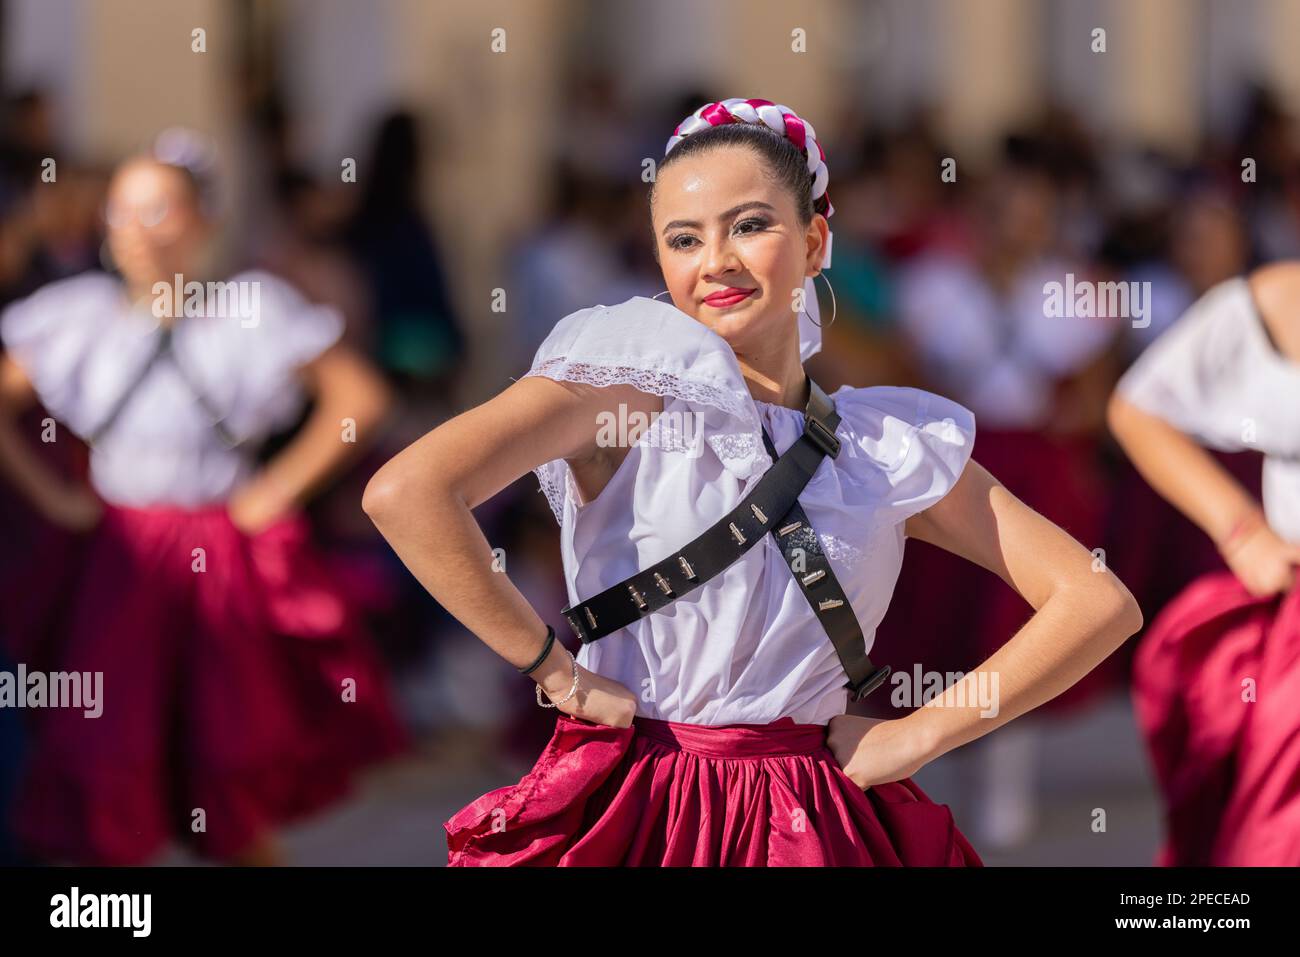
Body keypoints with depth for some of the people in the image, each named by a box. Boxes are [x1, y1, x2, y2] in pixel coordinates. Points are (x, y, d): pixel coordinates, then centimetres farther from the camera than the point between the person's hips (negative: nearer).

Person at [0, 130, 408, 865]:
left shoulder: (251, 314, -5)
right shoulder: (83, 318, 2)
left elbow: (360, 397, -4)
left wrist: (283, 487, -7)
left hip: (224, 562, -2)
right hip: (120, 561, 2)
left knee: (232, 774, 6)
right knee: (104, 764, -6)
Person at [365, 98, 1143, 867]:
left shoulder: (894, 448, 5)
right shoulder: (640, 376, -6)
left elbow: (1099, 604, 6)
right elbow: (407, 493, -20)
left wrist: (919, 735, 0)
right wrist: (557, 672, -12)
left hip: (813, 827, 3)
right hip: (631, 811, -3)